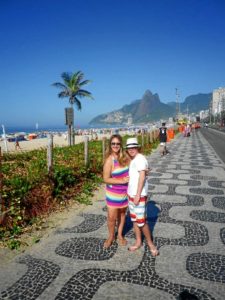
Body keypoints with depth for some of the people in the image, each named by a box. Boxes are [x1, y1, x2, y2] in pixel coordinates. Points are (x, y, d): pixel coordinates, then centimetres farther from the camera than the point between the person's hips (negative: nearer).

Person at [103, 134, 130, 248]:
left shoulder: (124, 156, -6)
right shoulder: (109, 160, -20)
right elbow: (106, 179, -20)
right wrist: (122, 181, -23)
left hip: (125, 191, 4)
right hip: (113, 193, -4)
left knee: (122, 213, 20)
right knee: (112, 217, 6)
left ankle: (120, 235, 40)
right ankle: (111, 236, 33)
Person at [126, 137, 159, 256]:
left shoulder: (140, 159, -16)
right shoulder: (133, 160, 11)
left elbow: (142, 177, -21)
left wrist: (138, 195, -22)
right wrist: (131, 194, 11)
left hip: (139, 195, -9)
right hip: (131, 194, 9)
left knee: (141, 221, -2)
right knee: (134, 219, 16)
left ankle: (150, 243, 17)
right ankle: (138, 242, 29)